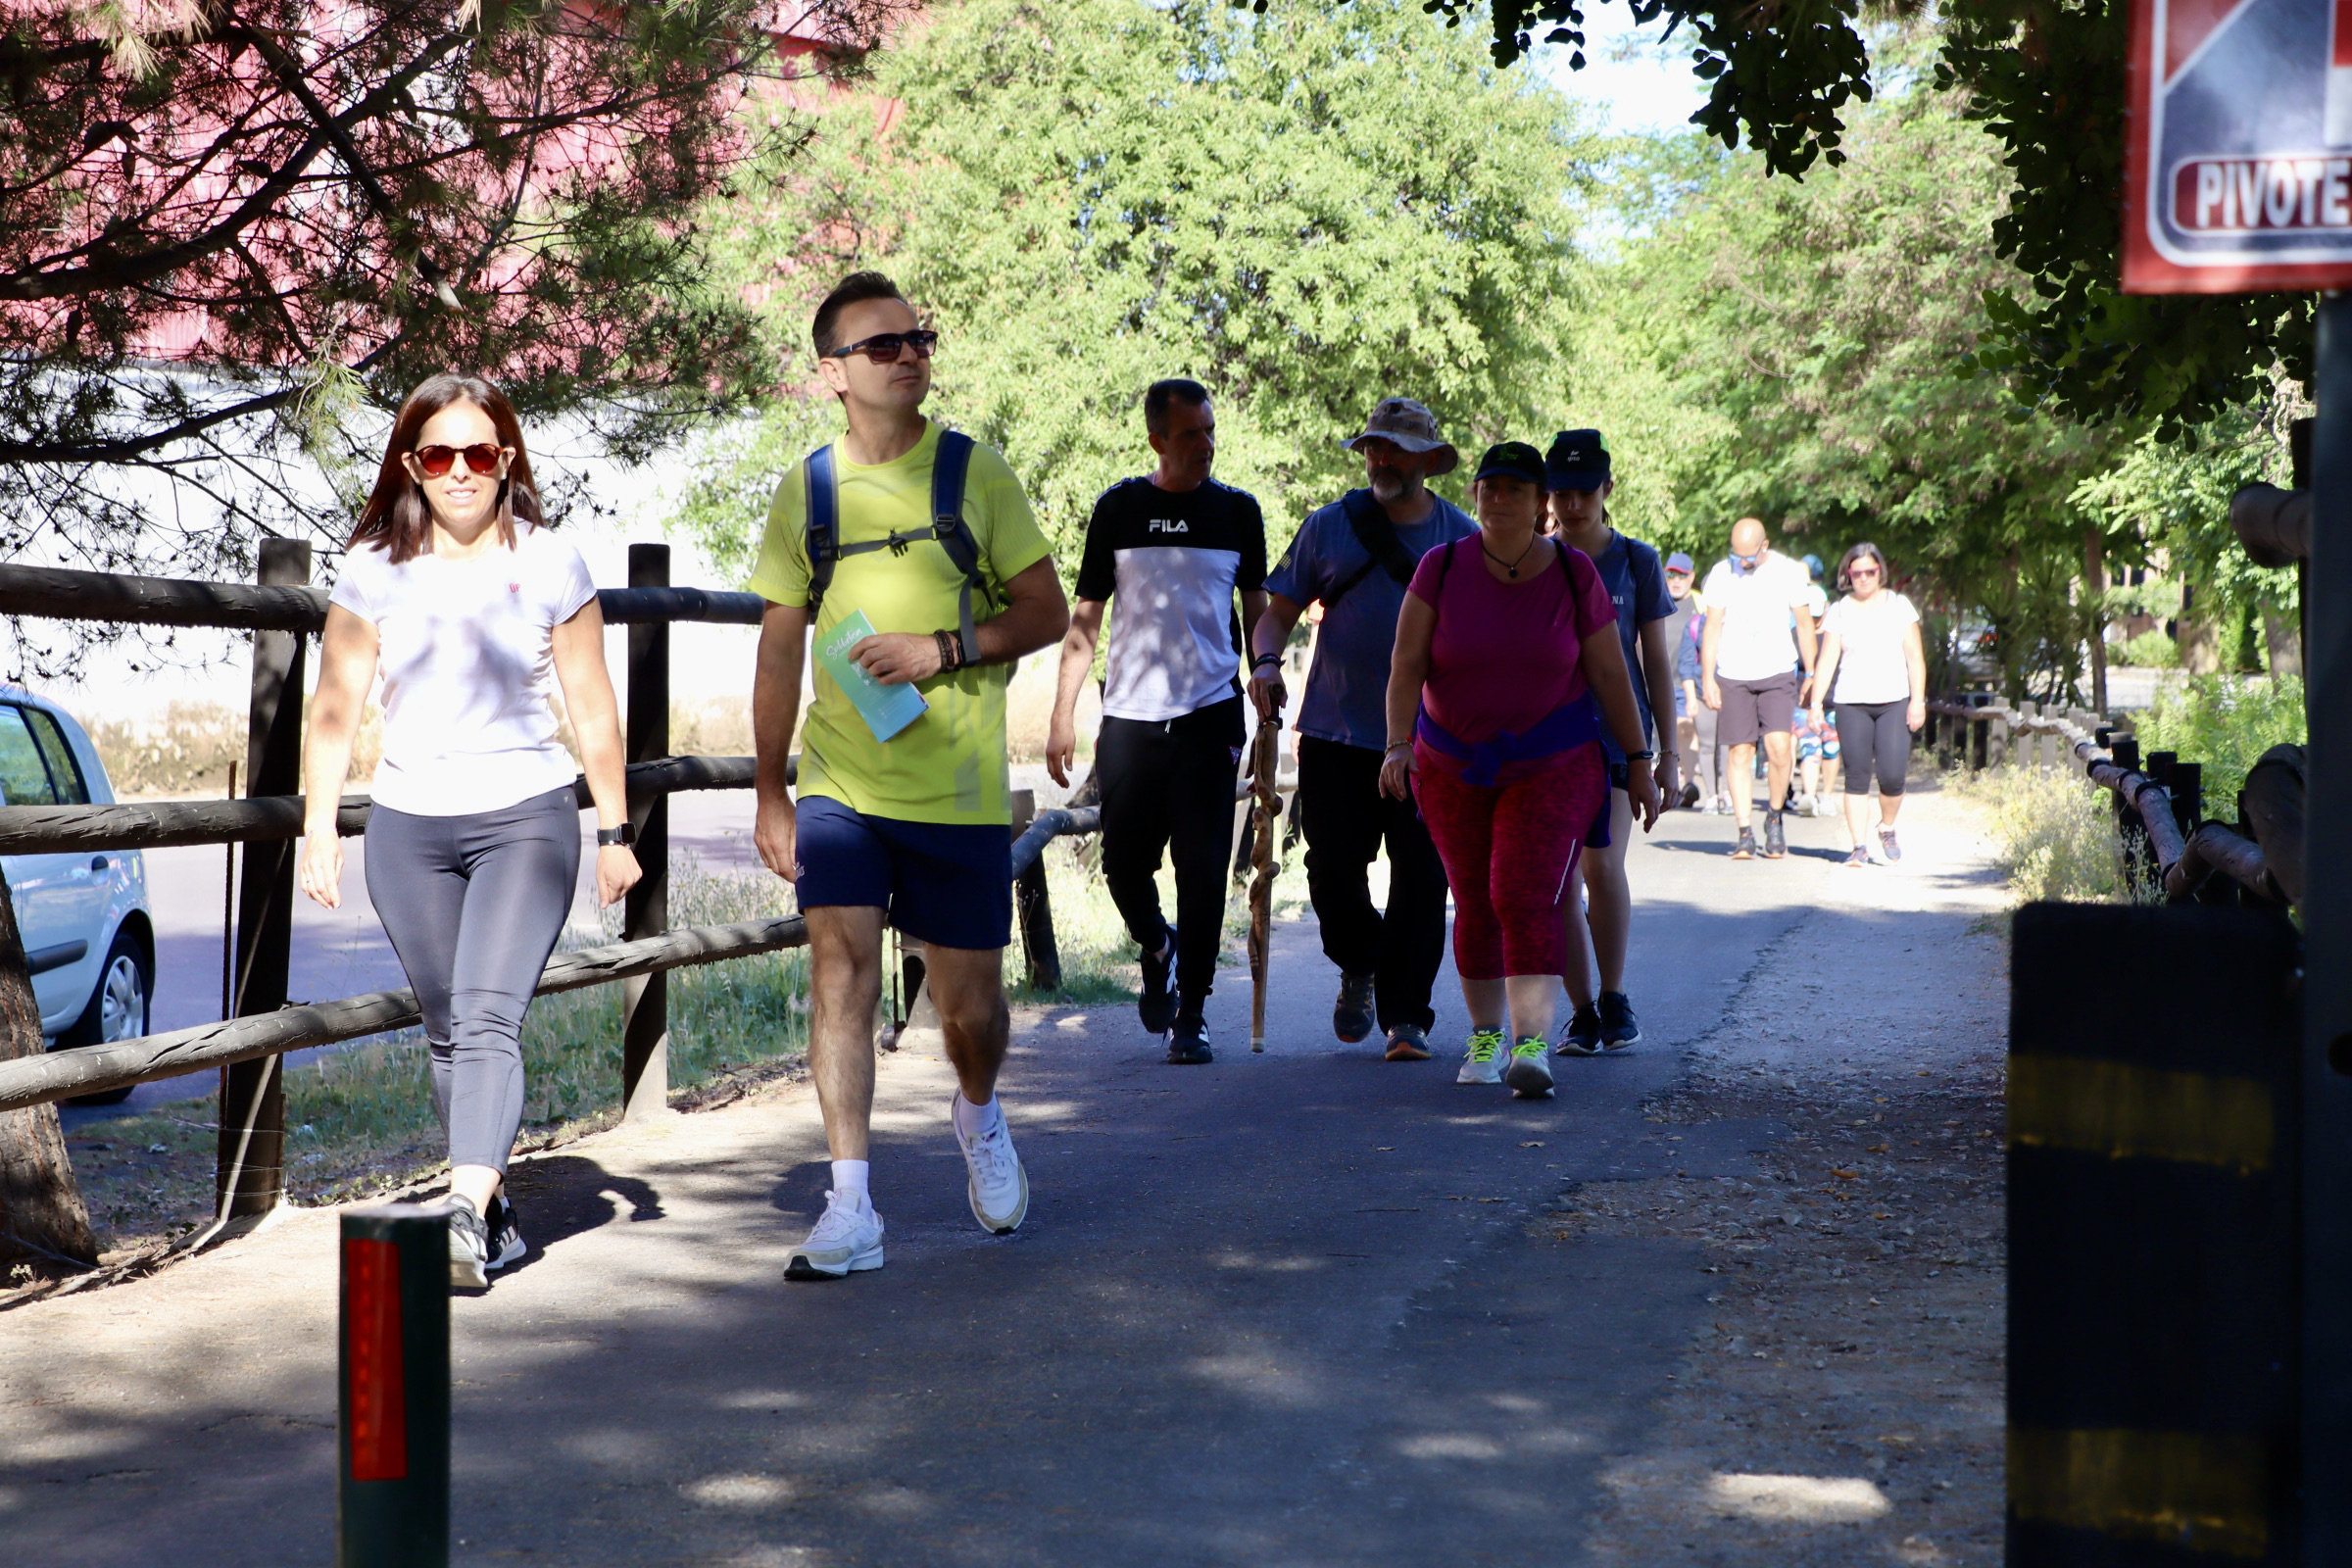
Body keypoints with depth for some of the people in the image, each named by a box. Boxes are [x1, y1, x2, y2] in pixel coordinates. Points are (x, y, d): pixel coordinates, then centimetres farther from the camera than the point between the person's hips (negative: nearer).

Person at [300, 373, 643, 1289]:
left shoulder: (548, 563, 1)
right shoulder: (376, 569, 3)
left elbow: (592, 707, 6)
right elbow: (336, 707, 4)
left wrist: (614, 831, 7)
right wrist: (319, 831, -2)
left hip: (527, 816, -3)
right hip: (408, 825, 3)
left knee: (489, 1018, -18)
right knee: (446, 1033, 8)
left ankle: (466, 1210, -28)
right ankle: (498, 1217, 19)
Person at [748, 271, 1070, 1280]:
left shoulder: (973, 472, 0)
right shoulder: (806, 490, 5)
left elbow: (1048, 611, 0)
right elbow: (780, 647, 10)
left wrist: (946, 648, -17)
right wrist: (768, 793, 7)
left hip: (959, 788, -1)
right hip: (838, 781, 1)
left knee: (968, 999, 6)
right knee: (840, 962, -14)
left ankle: (978, 1115, 41)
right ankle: (850, 1209, -11)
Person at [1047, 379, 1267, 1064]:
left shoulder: (1237, 511, 7)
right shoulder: (1120, 508, 5)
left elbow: (1257, 612, 14)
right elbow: (1085, 619, 8)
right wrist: (1063, 713, 2)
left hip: (1210, 712, 0)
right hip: (1129, 715, 0)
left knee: (1203, 869, -4)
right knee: (1124, 861, 1)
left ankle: (1190, 1015, 6)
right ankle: (1157, 947, 33)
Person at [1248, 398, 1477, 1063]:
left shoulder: (1461, 536, 6)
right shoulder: (1328, 527, 5)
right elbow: (1279, 609, 7)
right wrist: (1266, 659, -13)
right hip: (1335, 734, 0)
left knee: (1421, 880, -3)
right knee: (1333, 871, 0)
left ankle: (1406, 1015, 7)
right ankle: (1359, 970, 29)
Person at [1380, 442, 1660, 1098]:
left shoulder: (1574, 573, -7)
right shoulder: (1442, 568, -7)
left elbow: (1609, 674, 0)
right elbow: (1407, 665, -11)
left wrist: (1638, 761, 1)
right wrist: (1398, 744, -25)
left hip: (1553, 764, -2)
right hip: (1452, 765, 2)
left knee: (1526, 898, -17)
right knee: (1475, 904, 10)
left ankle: (1532, 1045, -25)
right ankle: (1484, 1037, 26)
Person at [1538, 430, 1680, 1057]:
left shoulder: (1636, 562, 3)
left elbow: (1657, 660, 6)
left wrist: (1668, 753, 3)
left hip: (1617, 731, -2)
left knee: (1602, 865, -17)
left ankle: (1614, 997, 2)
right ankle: (1581, 1012, 10)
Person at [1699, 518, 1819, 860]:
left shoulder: (1789, 572, 0)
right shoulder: (1721, 574, 2)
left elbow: (1804, 624, 7)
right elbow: (1712, 627, 5)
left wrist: (1811, 673, 6)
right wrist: (1707, 677, -2)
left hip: (1778, 673, -1)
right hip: (1733, 677, 1)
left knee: (1778, 747, -15)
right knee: (1740, 753, -2)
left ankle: (1774, 817, 8)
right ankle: (1745, 835, 1)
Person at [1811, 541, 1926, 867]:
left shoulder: (1899, 605, 8)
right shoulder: (1840, 611, 7)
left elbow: (1915, 656, 7)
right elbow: (1828, 659, 3)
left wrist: (1917, 700, -2)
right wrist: (1816, 701, -7)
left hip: (1894, 702, 0)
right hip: (1852, 703, 0)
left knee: (1892, 775, -9)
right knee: (1857, 776, -4)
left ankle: (1887, 828, 18)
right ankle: (1859, 846, 1)